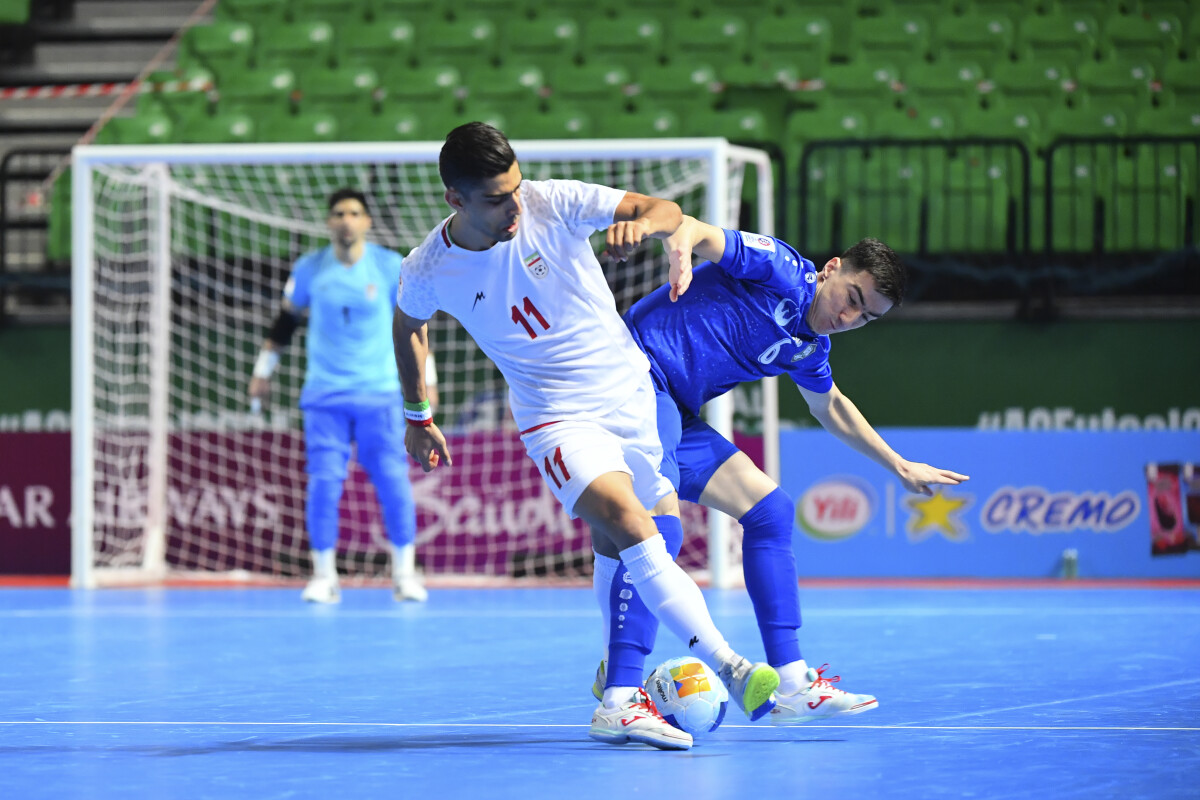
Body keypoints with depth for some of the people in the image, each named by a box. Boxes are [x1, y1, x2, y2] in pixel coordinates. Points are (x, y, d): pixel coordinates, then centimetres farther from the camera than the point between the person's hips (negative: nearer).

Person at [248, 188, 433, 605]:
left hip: (380, 394, -1)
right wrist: (263, 371, 17)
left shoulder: (391, 266, -1)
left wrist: (425, 377, 4)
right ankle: (323, 577, 3)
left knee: (393, 481, -6)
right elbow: (285, 320, 15)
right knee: (323, 483, -6)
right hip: (324, 395, 1)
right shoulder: (308, 269, 2)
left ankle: (405, 573, 5)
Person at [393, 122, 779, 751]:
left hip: (630, 392, 3)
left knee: (617, 552, 1)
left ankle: (619, 701, 11)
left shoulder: (555, 204, -11)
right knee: (630, 526, -24)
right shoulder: (428, 272, -8)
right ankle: (733, 672, -28)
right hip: (557, 418, -3)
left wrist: (640, 223, -37)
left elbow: (669, 212, -13)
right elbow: (407, 324, 16)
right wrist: (418, 417, 24)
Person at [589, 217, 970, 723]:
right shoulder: (781, 269, -7)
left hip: (675, 418, 10)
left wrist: (899, 466, 43)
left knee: (769, 510, 11)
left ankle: (789, 685, 10)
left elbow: (830, 407, 38)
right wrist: (682, 243, -47)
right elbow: (700, 234, -23)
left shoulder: (809, 349, 18)